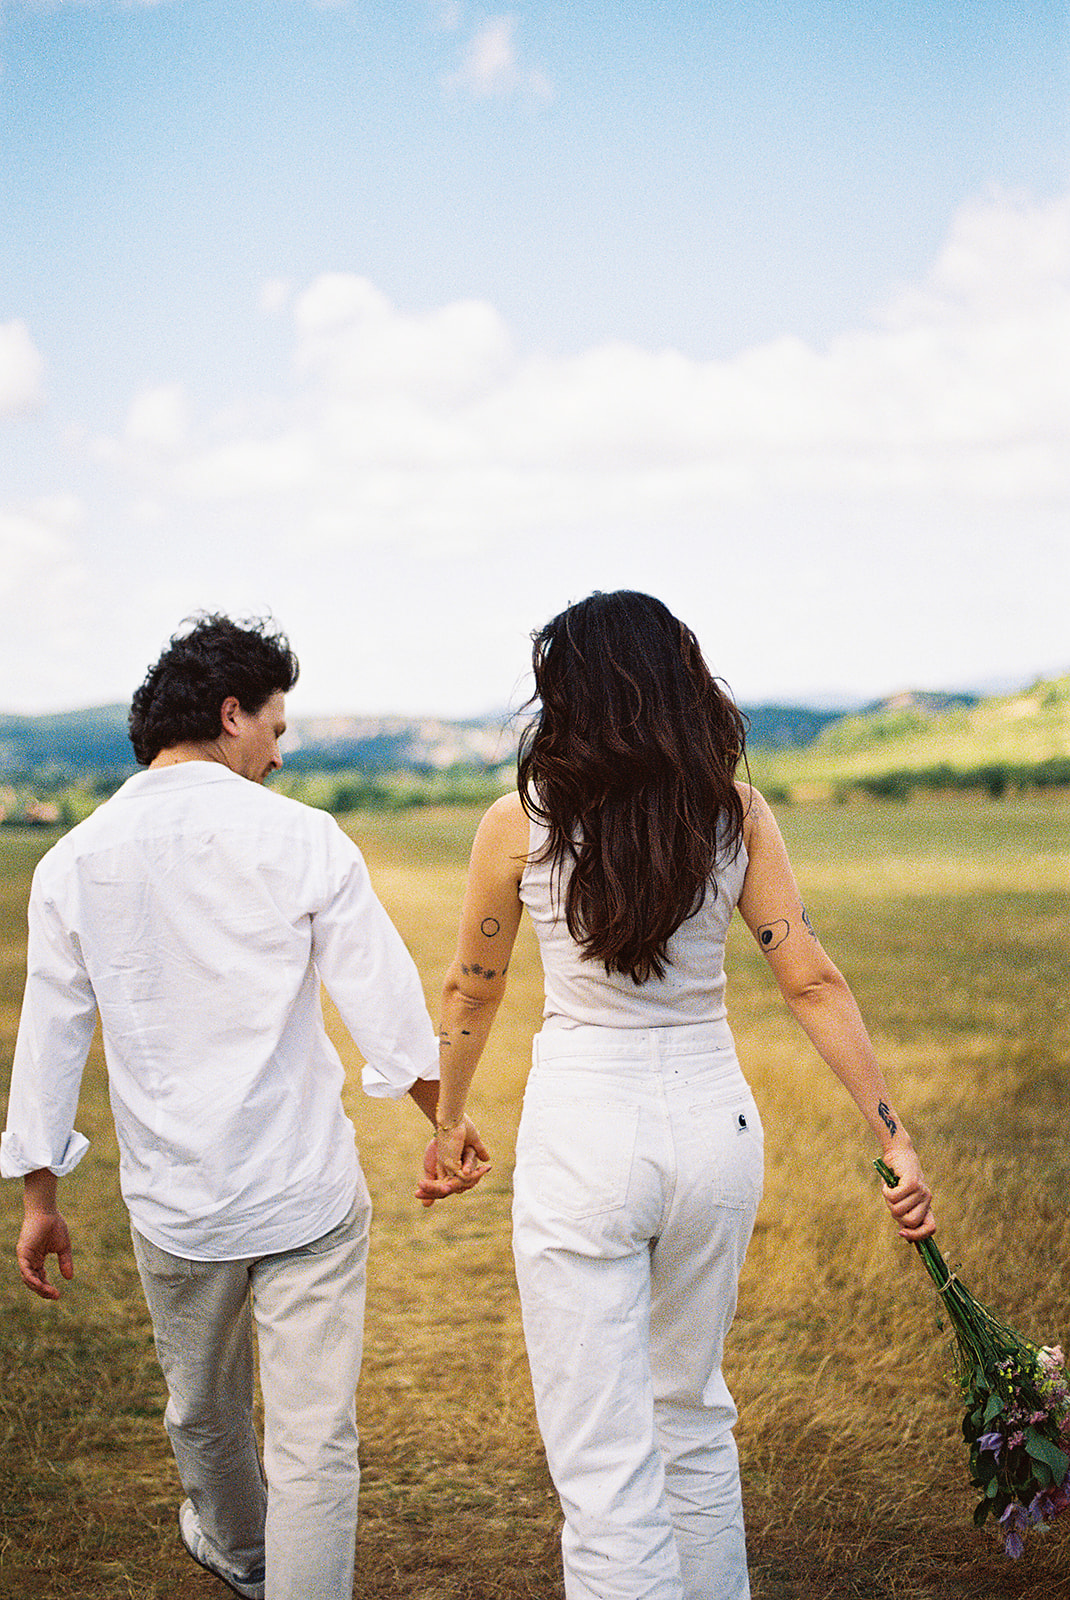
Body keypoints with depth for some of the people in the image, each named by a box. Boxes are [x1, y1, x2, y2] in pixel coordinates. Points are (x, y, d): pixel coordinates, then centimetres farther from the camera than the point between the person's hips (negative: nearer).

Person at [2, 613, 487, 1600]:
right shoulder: (299, 838, -11)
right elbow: (386, 1004, -8)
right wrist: (447, 1125, 8)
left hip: (173, 1204, 4)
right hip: (306, 1195, -4)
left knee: (201, 1406, 27)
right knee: (315, 1437, 4)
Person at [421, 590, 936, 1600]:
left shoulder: (520, 824, -7)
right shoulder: (738, 815, -2)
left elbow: (472, 993, 5)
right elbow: (813, 984, -4)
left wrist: (450, 1120, 21)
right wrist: (897, 1140, 2)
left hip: (584, 1140, -4)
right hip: (715, 1127, 4)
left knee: (602, 1461, 3)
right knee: (693, 1412, 25)